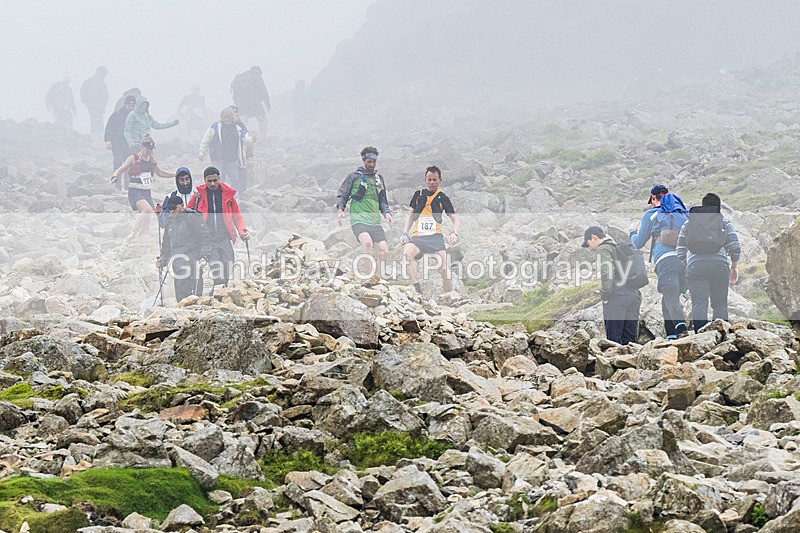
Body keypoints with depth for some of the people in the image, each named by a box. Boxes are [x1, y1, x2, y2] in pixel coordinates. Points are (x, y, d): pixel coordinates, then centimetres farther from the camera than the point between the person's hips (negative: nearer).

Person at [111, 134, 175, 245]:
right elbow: (120, 170, -5)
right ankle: (130, 236, -26)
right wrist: (115, 176, -27)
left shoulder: (152, 160, 14)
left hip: (147, 193, 7)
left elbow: (160, 173, 30)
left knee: (146, 220, -1)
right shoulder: (133, 159, -4)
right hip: (135, 191, -7)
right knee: (147, 209, -30)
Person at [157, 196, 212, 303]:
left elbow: (205, 239, -9)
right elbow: (166, 244, 28)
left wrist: (205, 257, -21)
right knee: (180, 297, 5)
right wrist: (163, 260, 16)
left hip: (192, 262, -7)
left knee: (194, 297, -13)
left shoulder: (193, 218, -4)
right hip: (177, 265, 7)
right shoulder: (170, 221, 19)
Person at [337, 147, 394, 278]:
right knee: (367, 243, -32)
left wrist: (387, 212, 7)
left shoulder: (379, 178, 20)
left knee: (384, 251, -5)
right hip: (359, 219, -6)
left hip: (375, 221, 6)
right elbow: (342, 195, 7)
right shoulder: (353, 177, 5)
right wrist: (340, 209, -12)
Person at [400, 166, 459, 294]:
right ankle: (417, 289, -38)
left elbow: (454, 218, 11)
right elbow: (411, 216, 23)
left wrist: (454, 233, -9)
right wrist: (405, 233, 10)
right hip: (417, 237, 1)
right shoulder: (418, 194, 15)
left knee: (444, 269, -15)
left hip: (435, 236, -1)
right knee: (407, 253, -32)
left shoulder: (442, 198, 9)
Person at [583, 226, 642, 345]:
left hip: (617, 296, -8)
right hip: (634, 294, 8)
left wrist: (605, 296, -12)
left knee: (613, 339, -7)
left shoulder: (603, 249, -1)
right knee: (630, 337, 8)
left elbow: (607, 272, -17)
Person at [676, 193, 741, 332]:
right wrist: (734, 268, 17)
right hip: (720, 265, 0)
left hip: (695, 266, 0)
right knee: (720, 305, 7)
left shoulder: (688, 223, 19)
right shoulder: (725, 223, 15)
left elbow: (680, 251, 14)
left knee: (699, 305, -7)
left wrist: (686, 266, 27)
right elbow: (735, 248, 5)